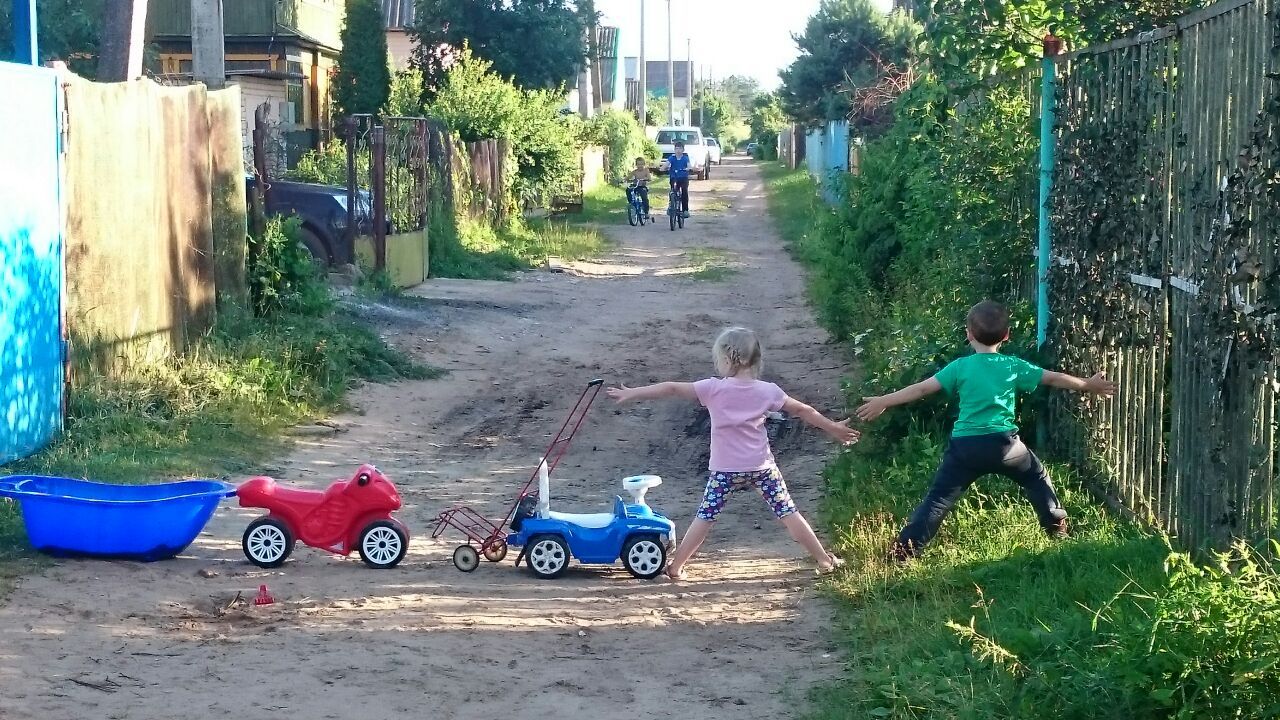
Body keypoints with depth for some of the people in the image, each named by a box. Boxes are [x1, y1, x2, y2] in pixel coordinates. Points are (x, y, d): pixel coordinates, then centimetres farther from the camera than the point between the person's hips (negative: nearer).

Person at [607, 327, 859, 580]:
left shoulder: (714, 389, -11)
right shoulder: (768, 391, -4)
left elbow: (672, 389, -10)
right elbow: (803, 411, 5)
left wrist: (631, 393, -3)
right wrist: (834, 428, 19)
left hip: (725, 470, -2)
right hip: (762, 467, 2)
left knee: (705, 517, 8)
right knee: (788, 513, 9)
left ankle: (676, 567, 10)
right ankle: (825, 560, 13)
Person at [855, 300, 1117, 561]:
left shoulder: (960, 367, 3)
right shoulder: (1014, 366, 7)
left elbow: (922, 388, 0)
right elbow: (1054, 378, 16)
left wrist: (883, 402, 5)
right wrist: (1088, 385, 31)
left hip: (965, 446, -1)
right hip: (1004, 443, 1)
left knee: (938, 498, 1)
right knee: (1037, 478, 26)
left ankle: (903, 550, -6)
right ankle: (1057, 528, 32)